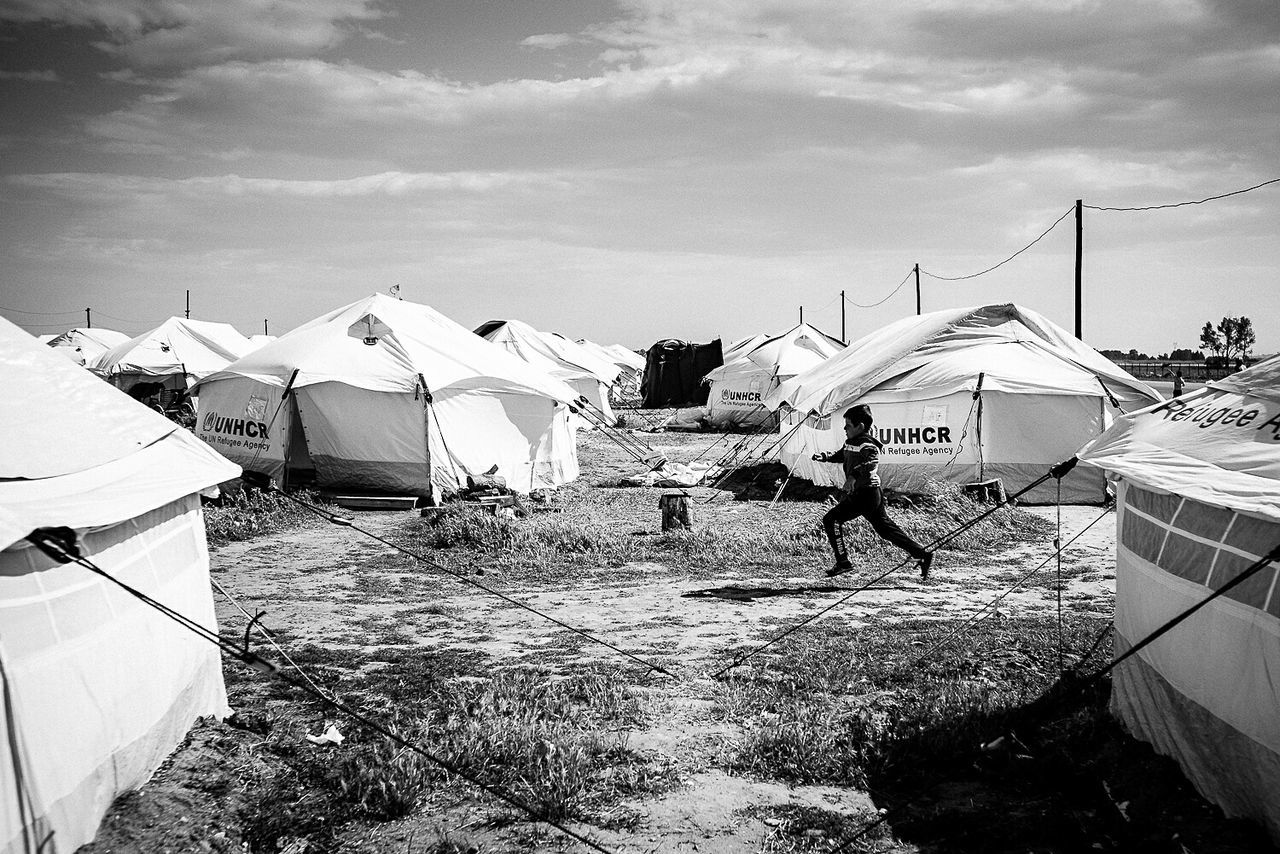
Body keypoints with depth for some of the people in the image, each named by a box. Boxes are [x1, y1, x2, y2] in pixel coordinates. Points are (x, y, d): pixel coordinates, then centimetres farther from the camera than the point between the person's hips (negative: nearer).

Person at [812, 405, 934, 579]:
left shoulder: (867, 444, -17)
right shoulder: (851, 442, 13)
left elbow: (873, 461, -37)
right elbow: (841, 455, 32)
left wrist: (853, 476, -49)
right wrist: (825, 457, 16)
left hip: (866, 494, -10)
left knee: (831, 519, -10)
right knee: (885, 528, 16)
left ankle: (843, 562, -5)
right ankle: (923, 554, 19)